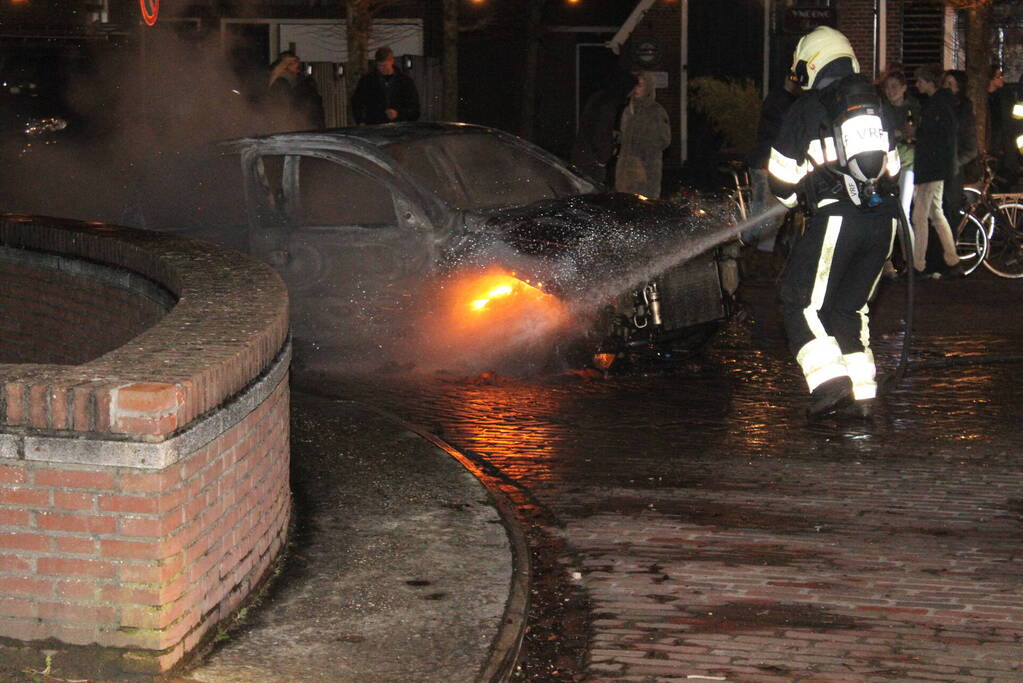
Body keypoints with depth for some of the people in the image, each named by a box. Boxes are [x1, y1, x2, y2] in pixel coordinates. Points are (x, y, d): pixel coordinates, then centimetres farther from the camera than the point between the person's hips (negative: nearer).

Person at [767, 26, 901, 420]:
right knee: (850, 307, 15)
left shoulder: (806, 107, 2)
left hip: (836, 218, -6)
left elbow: (781, 174, 2)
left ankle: (829, 382, -13)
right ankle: (862, 394, 9)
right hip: (883, 219, 6)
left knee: (800, 303, 2)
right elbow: (892, 168, 23)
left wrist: (794, 198, 22)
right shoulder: (876, 106, 18)